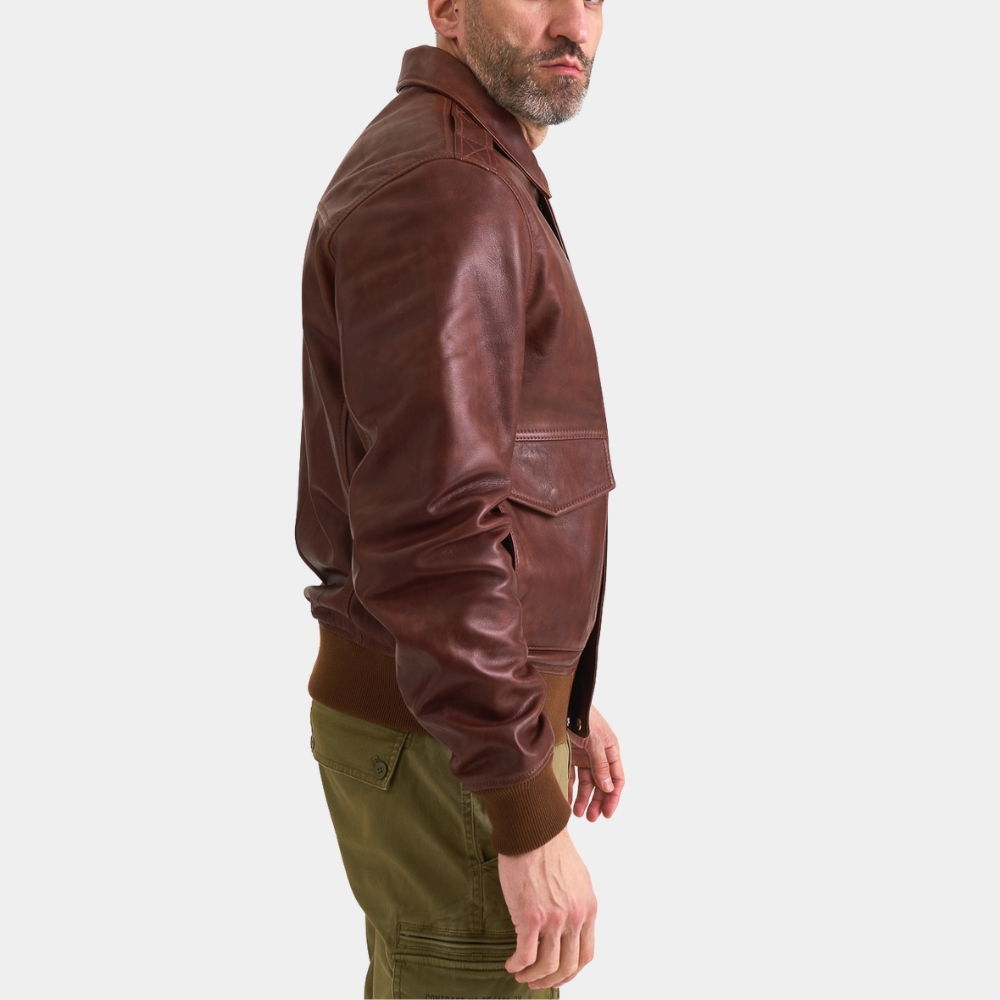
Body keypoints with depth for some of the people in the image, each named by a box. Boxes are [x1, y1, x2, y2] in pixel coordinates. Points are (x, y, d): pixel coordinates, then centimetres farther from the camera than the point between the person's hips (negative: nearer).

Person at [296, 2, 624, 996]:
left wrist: (560, 697, 23)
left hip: (421, 712, 10)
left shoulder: (469, 194, 14)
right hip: (444, 754, -10)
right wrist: (532, 825, -26)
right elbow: (429, 528, -29)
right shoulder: (437, 188, -21)